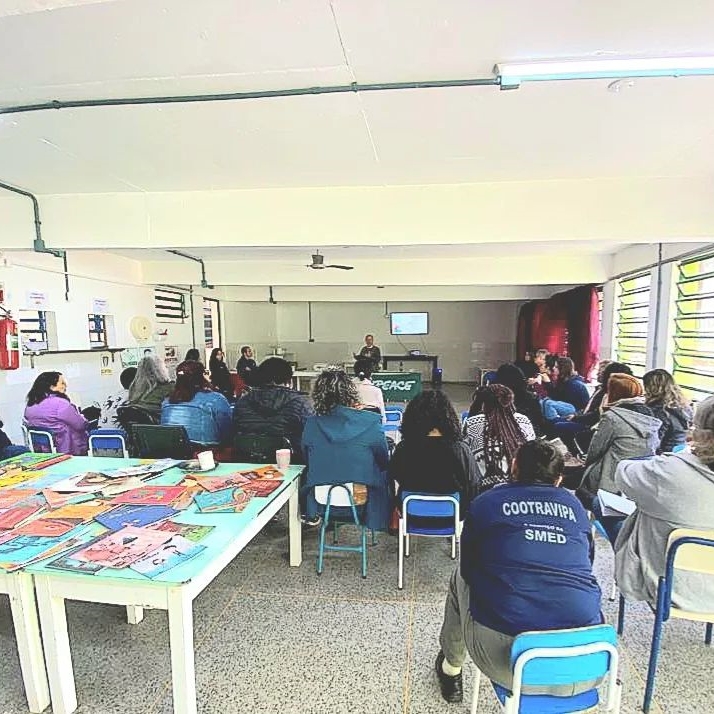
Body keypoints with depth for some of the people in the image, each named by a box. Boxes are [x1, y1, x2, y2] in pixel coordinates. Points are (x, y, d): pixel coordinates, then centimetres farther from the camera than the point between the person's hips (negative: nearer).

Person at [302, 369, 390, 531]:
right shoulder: (371, 422, -17)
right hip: (363, 501, -2)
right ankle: (391, 524, 45)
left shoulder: (311, 424, -10)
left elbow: (308, 462, 5)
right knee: (386, 474, 26)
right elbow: (384, 461, -3)